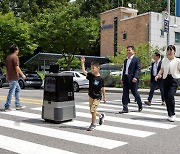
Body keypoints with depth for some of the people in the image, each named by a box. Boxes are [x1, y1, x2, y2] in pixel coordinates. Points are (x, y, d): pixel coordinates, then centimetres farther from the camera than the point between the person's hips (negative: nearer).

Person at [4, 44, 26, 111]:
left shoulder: (8, 57, 14)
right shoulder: (15, 57, -13)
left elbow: (6, 67, 18)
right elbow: (17, 68, -19)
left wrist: (7, 76, 24)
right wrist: (22, 75, -8)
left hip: (10, 77, 10)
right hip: (14, 78, -10)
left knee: (17, 89, 18)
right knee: (11, 92, -5)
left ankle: (17, 105, 22)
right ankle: (7, 106, -1)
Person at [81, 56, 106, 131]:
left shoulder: (100, 78, -13)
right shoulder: (90, 75, 0)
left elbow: (102, 88, -7)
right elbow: (84, 71, -11)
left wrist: (104, 97, -3)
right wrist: (82, 63, -18)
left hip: (97, 97, -6)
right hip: (91, 96, 6)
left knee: (93, 110, -8)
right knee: (92, 111, 14)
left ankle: (93, 124, 9)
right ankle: (101, 116, 42)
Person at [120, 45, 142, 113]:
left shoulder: (136, 59, -2)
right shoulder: (126, 60, 19)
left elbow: (138, 69, -10)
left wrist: (135, 77, -22)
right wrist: (122, 78, 16)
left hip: (132, 79, -6)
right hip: (126, 79, 6)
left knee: (135, 93, 3)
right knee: (125, 94, 2)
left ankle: (140, 106, 25)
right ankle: (125, 108, 5)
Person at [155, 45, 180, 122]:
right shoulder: (164, 60, 10)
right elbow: (162, 69, 12)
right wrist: (158, 75, -3)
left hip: (174, 79, -4)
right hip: (165, 79, 4)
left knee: (171, 96, -19)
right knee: (166, 97, 4)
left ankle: (172, 114, -5)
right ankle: (170, 114, 19)